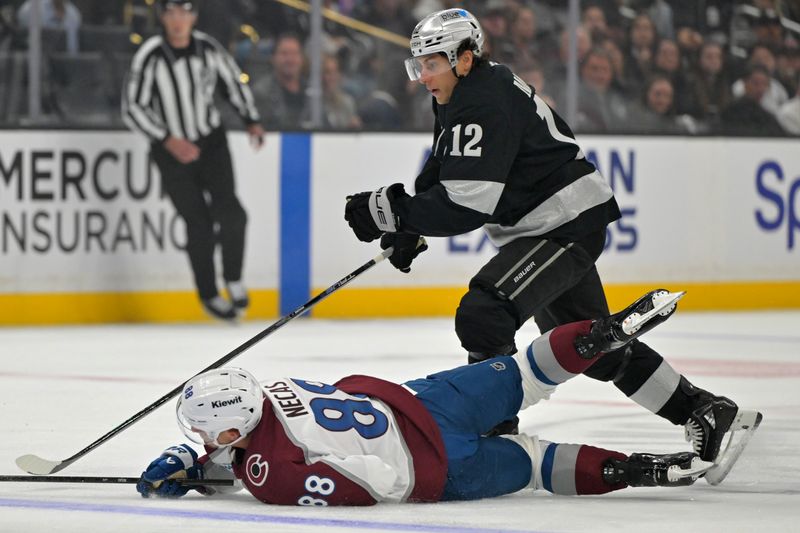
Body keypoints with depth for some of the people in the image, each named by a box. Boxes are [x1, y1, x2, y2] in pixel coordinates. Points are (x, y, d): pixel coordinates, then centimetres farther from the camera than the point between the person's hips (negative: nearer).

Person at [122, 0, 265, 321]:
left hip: (212, 141, 2)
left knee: (229, 213, -12)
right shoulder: (150, 57, -19)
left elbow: (234, 81, 11)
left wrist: (252, 121, 3)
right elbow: (132, 109, -17)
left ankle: (233, 280, 12)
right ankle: (208, 295, 18)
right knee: (199, 224, -2)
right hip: (171, 150, -2)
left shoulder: (208, 49, -8)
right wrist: (168, 140, -24)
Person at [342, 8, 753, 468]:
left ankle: (496, 430, -19)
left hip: (568, 225, -11)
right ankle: (701, 411, 31)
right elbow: (444, 176, 20)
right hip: (555, 225, 11)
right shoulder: (460, 95, 8)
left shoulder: (484, 106, -24)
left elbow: (468, 205, -29)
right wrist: (407, 225, 5)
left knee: (483, 314, -24)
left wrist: (392, 211, -26)